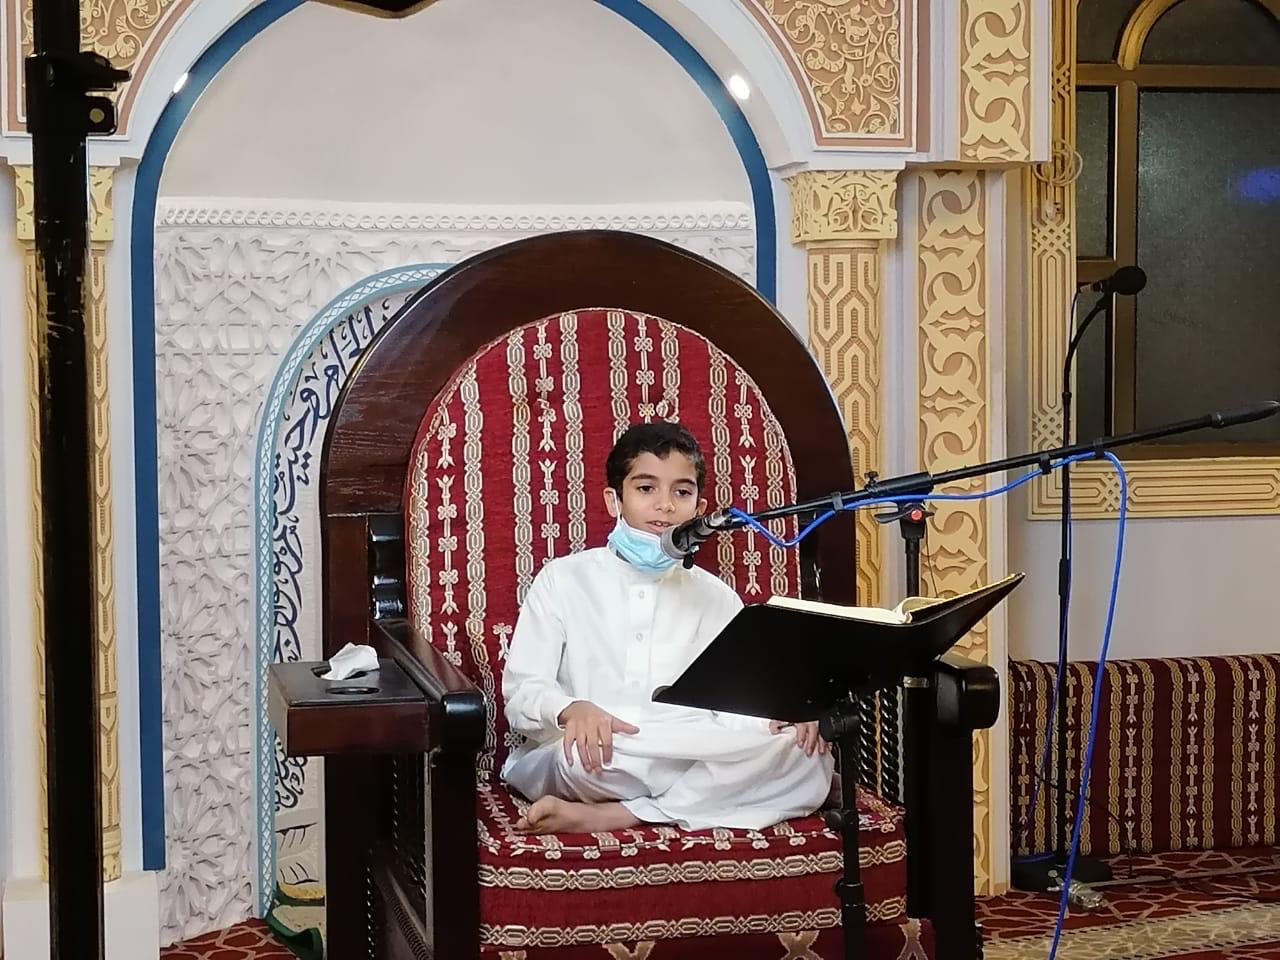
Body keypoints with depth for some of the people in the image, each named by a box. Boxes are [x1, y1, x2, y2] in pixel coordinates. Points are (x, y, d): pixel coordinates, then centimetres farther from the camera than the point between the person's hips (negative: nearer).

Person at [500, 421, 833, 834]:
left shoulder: (716, 597, 16)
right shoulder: (563, 578, 8)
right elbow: (522, 689, -1)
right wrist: (571, 708, -24)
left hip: (693, 760, 4)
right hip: (596, 758, -4)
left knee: (808, 761, -25)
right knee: (588, 750, -41)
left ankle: (612, 815, -27)